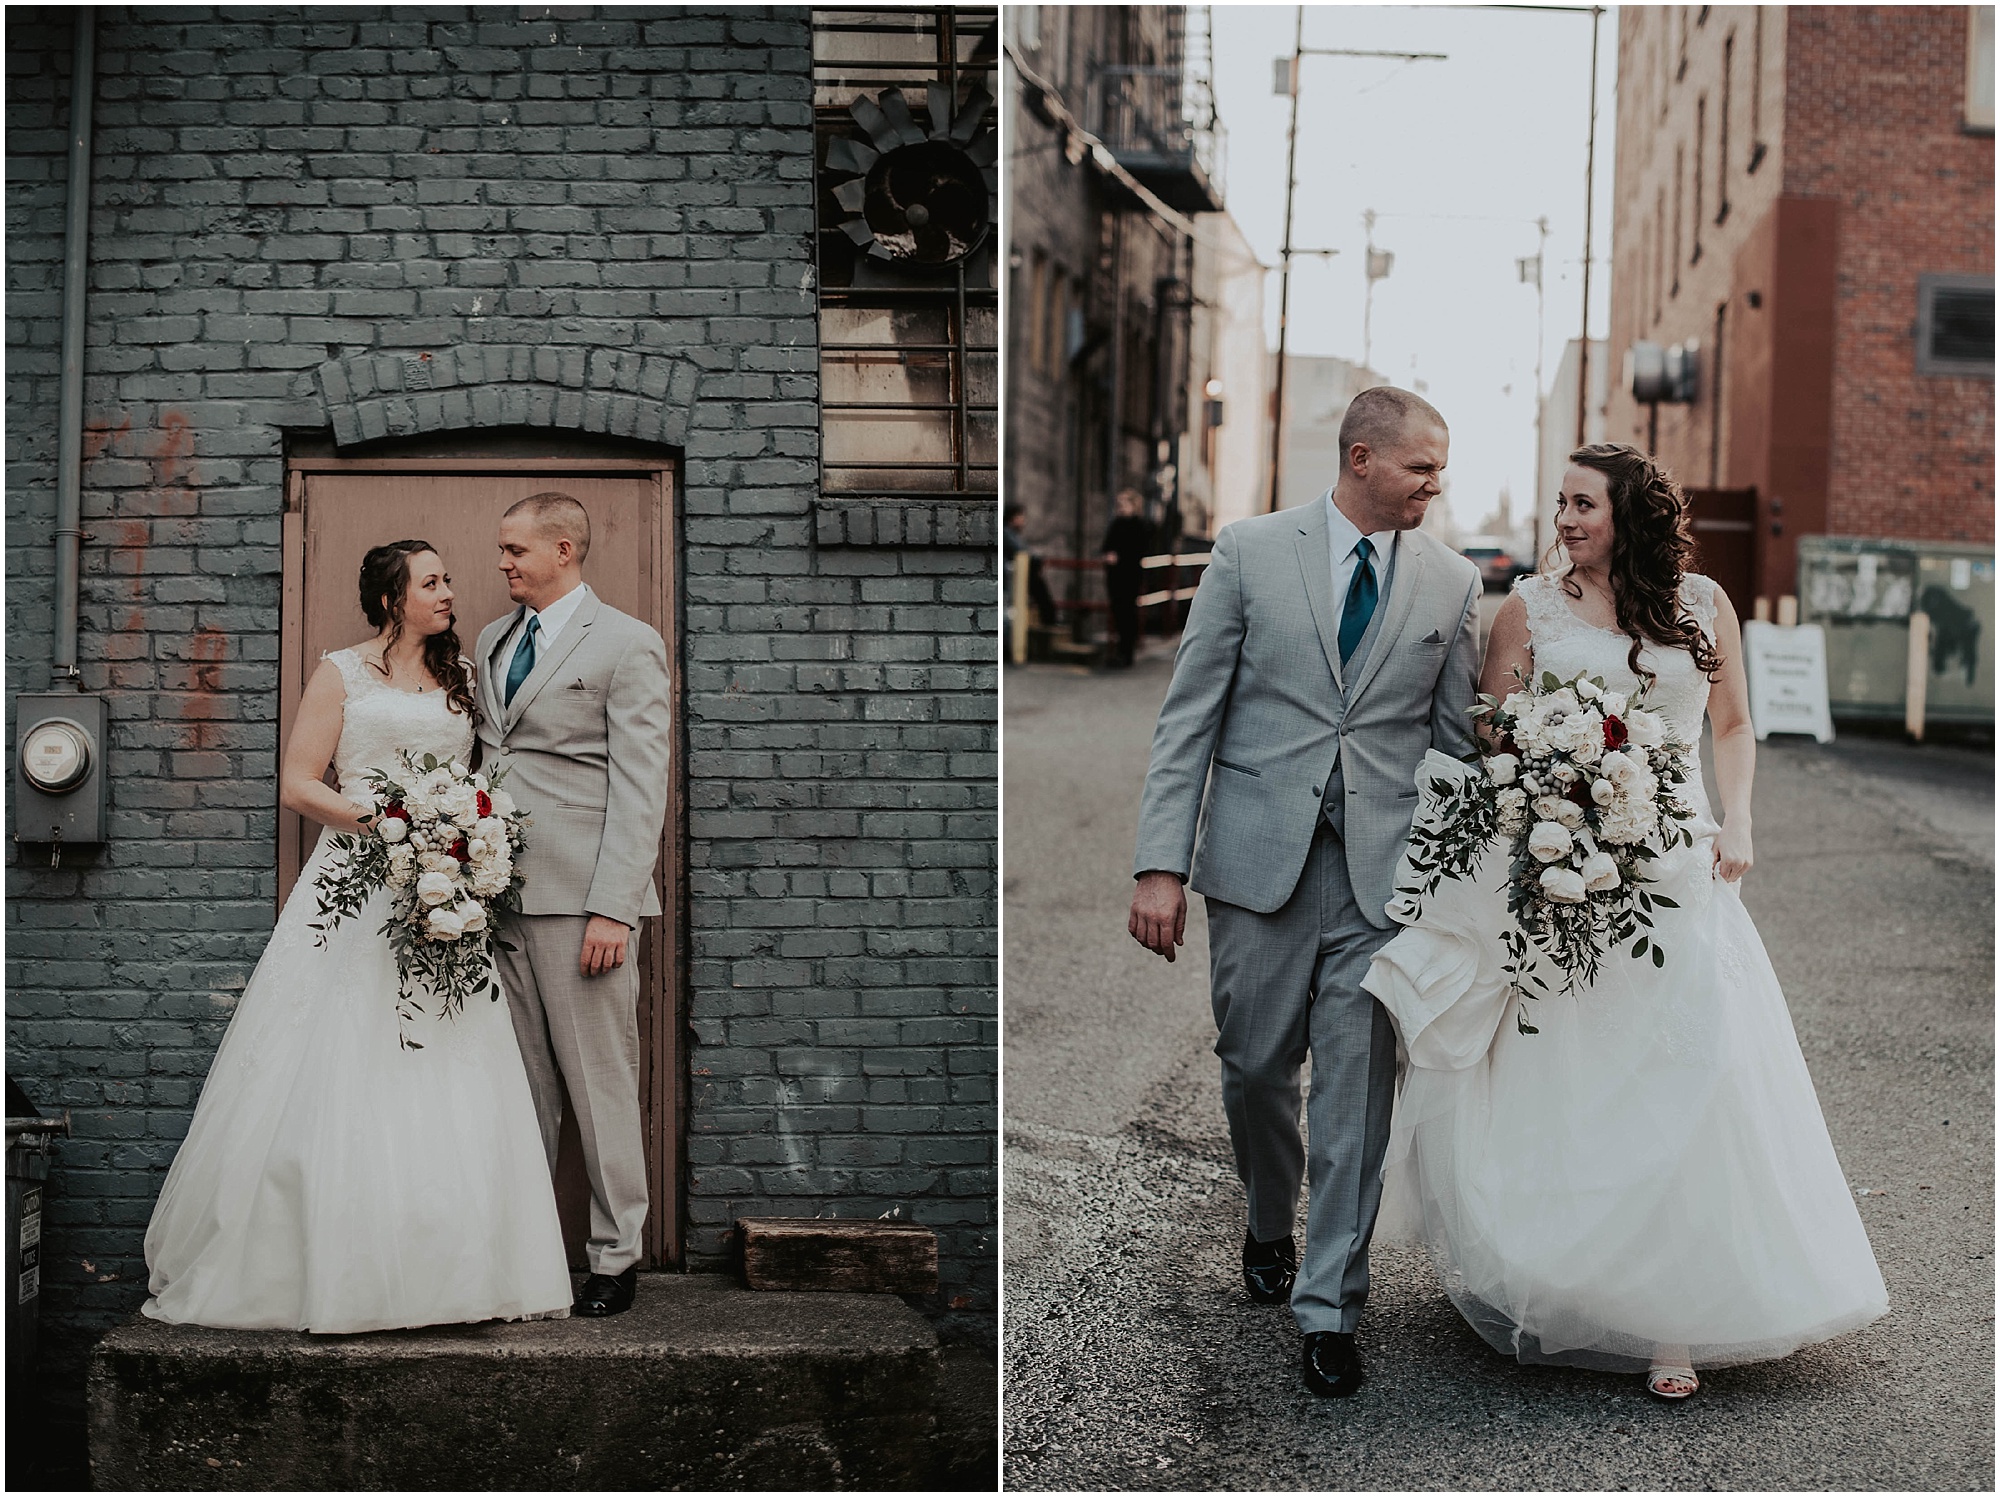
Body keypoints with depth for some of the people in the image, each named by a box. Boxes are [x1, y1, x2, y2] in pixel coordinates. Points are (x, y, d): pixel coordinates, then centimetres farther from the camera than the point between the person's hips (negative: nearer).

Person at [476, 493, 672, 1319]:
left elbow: (641, 787, -9)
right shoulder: (493, 640, 18)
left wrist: (612, 909, -15)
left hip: (578, 896, -6)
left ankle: (615, 1255, 8)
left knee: (599, 1080, -1)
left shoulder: (626, 644, -4)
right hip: (498, 889, 6)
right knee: (519, 1081, 10)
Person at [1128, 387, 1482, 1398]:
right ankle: (1269, 1226, 39)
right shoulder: (1251, 551, 1)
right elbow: (1189, 716, -1)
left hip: (1383, 870, 1)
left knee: (1356, 1090, 0)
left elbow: (1453, 737, 10)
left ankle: (1328, 1306, 10)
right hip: (1259, 859, 0)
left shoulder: (1452, 582, 7)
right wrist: (1161, 864, -8)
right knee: (1254, 1067, 11)